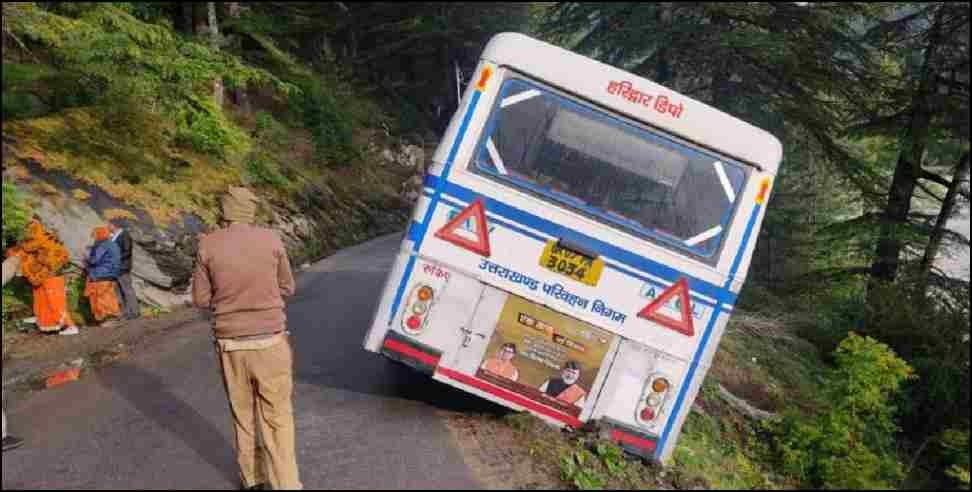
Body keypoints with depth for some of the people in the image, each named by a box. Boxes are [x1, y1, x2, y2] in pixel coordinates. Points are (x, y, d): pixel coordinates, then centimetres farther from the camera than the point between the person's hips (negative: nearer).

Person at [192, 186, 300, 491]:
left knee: (243, 415, 17)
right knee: (277, 417, 5)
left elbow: (201, 299, 2)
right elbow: (287, 289, 5)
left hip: (230, 344, 2)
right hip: (270, 342, -2)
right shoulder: (271, 240, -5)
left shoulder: (208, 245, -3)